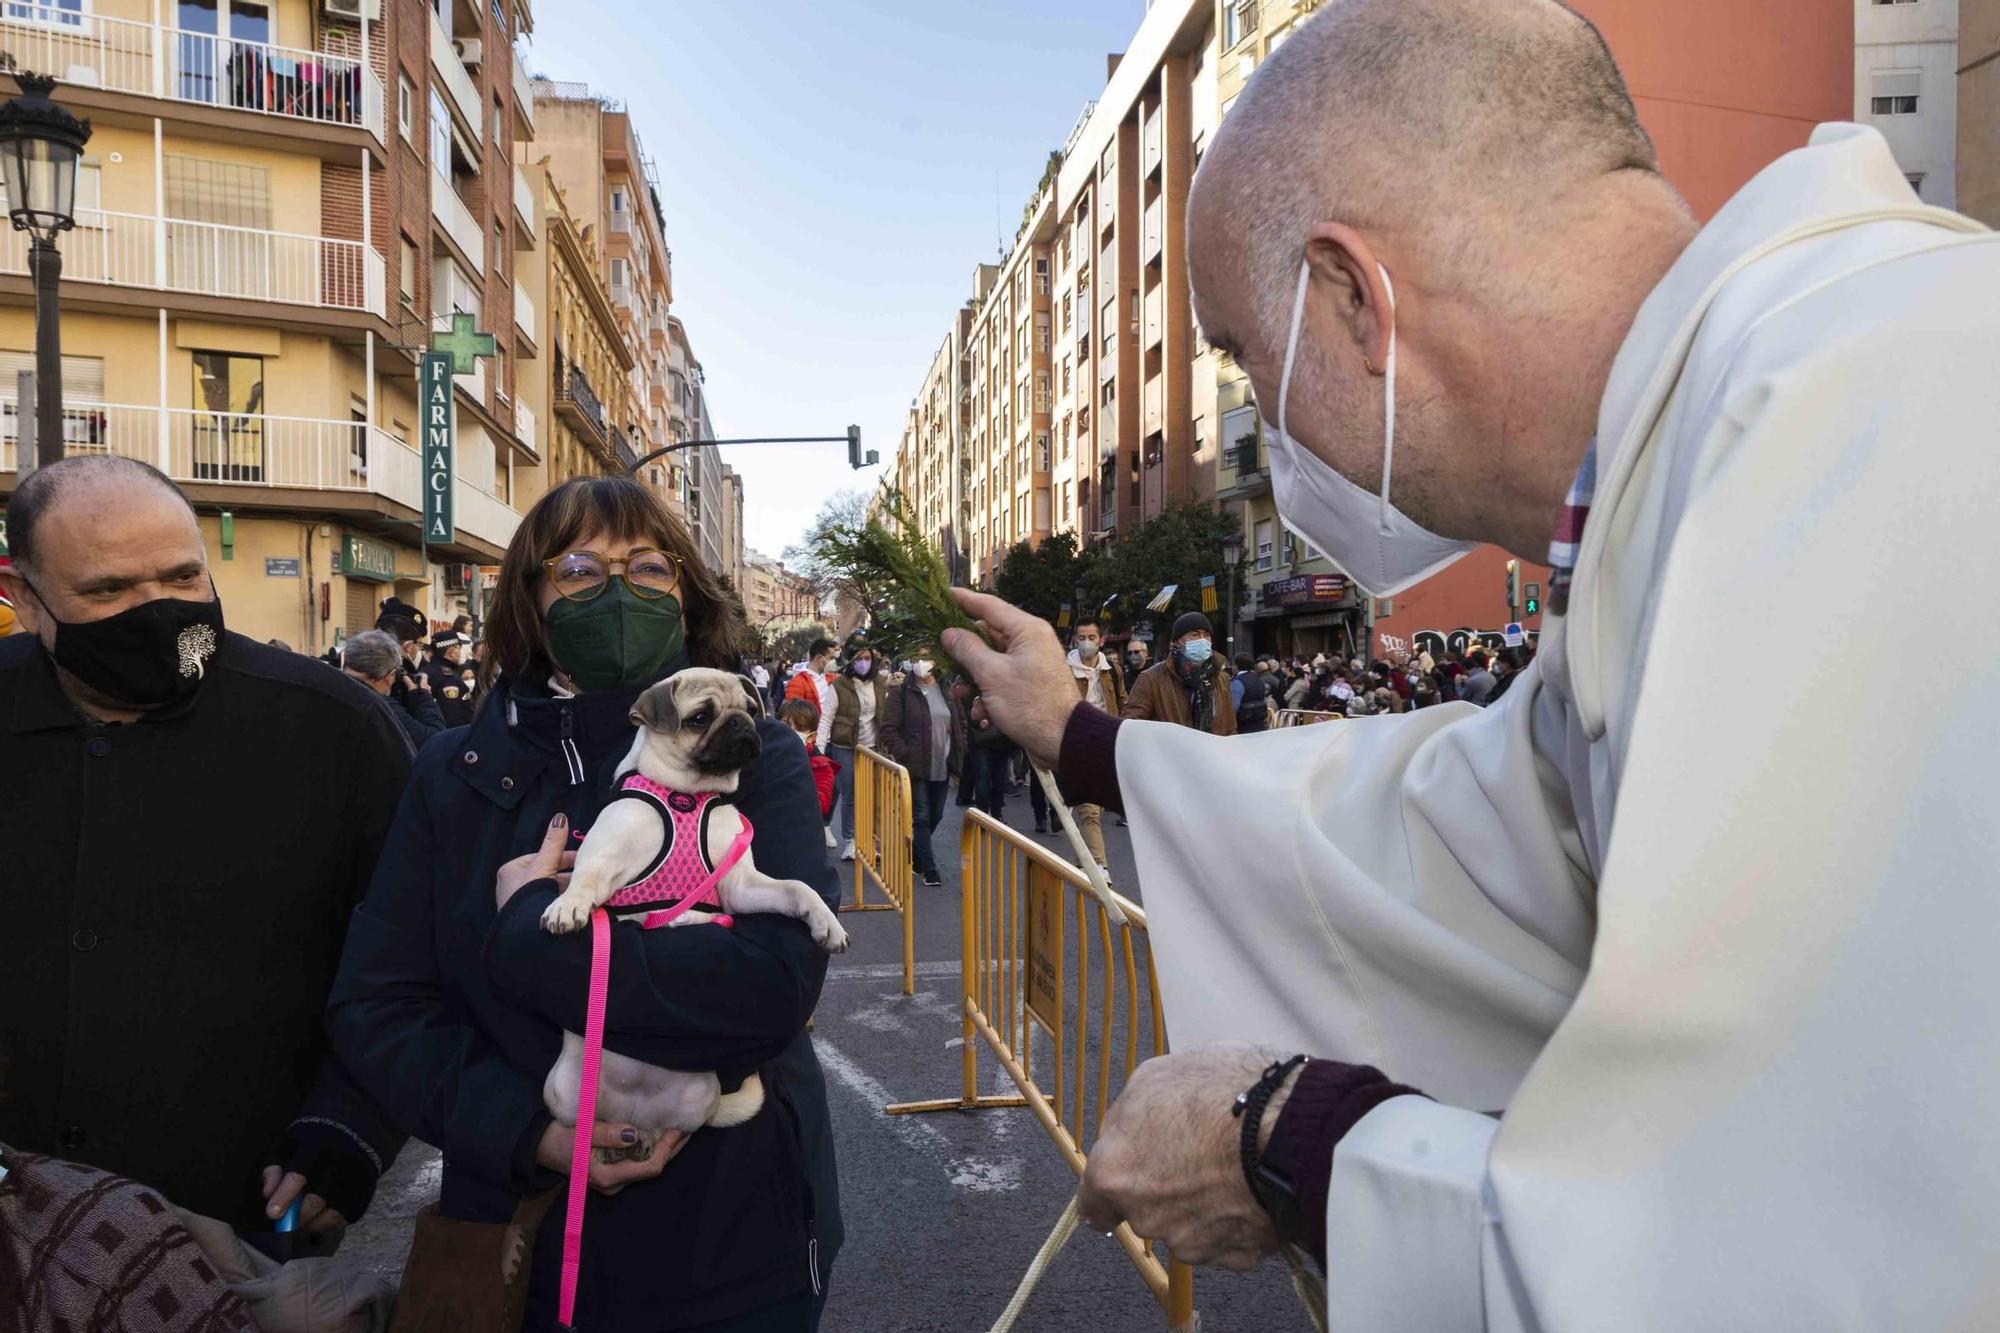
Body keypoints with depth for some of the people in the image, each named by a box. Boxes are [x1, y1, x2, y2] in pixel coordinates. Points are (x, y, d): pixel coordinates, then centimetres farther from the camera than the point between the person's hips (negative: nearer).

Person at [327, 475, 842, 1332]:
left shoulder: (756, 759, -11)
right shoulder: (455, 778, -2)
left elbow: (775, 982, -24)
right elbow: (370, 1004, -4)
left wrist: (532, 931, -20)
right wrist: (526, 1131, -17)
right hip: (527, 1239, 2)